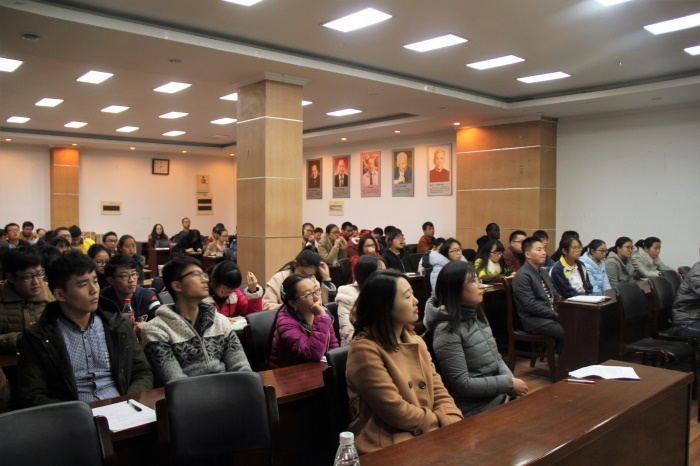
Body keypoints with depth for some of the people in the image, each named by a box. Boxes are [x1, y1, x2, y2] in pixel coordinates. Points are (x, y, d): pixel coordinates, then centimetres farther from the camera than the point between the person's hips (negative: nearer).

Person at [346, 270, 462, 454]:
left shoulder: (416, 341, 9)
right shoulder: (365, 349, -16)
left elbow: (439, 392, 8)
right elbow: (395, 411, -18)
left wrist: (454, 426, -10)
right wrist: (444, 424, -9)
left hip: (428, 435, 7)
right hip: (387, 446, -7)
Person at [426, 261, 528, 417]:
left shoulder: (477, 316, 7)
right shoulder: (447, 331, -19)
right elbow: (462, 385, -20)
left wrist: (511, 380, -4)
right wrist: (509, 384, -15)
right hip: (477, 411, -7)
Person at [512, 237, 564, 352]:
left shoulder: (543, 272, 17)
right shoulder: (522, 276, -12)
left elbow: (556, 297, 20)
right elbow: (531, 305, -17)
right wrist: (556, 315, -16)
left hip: (550, 316, 8)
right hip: (534, 320, -8)